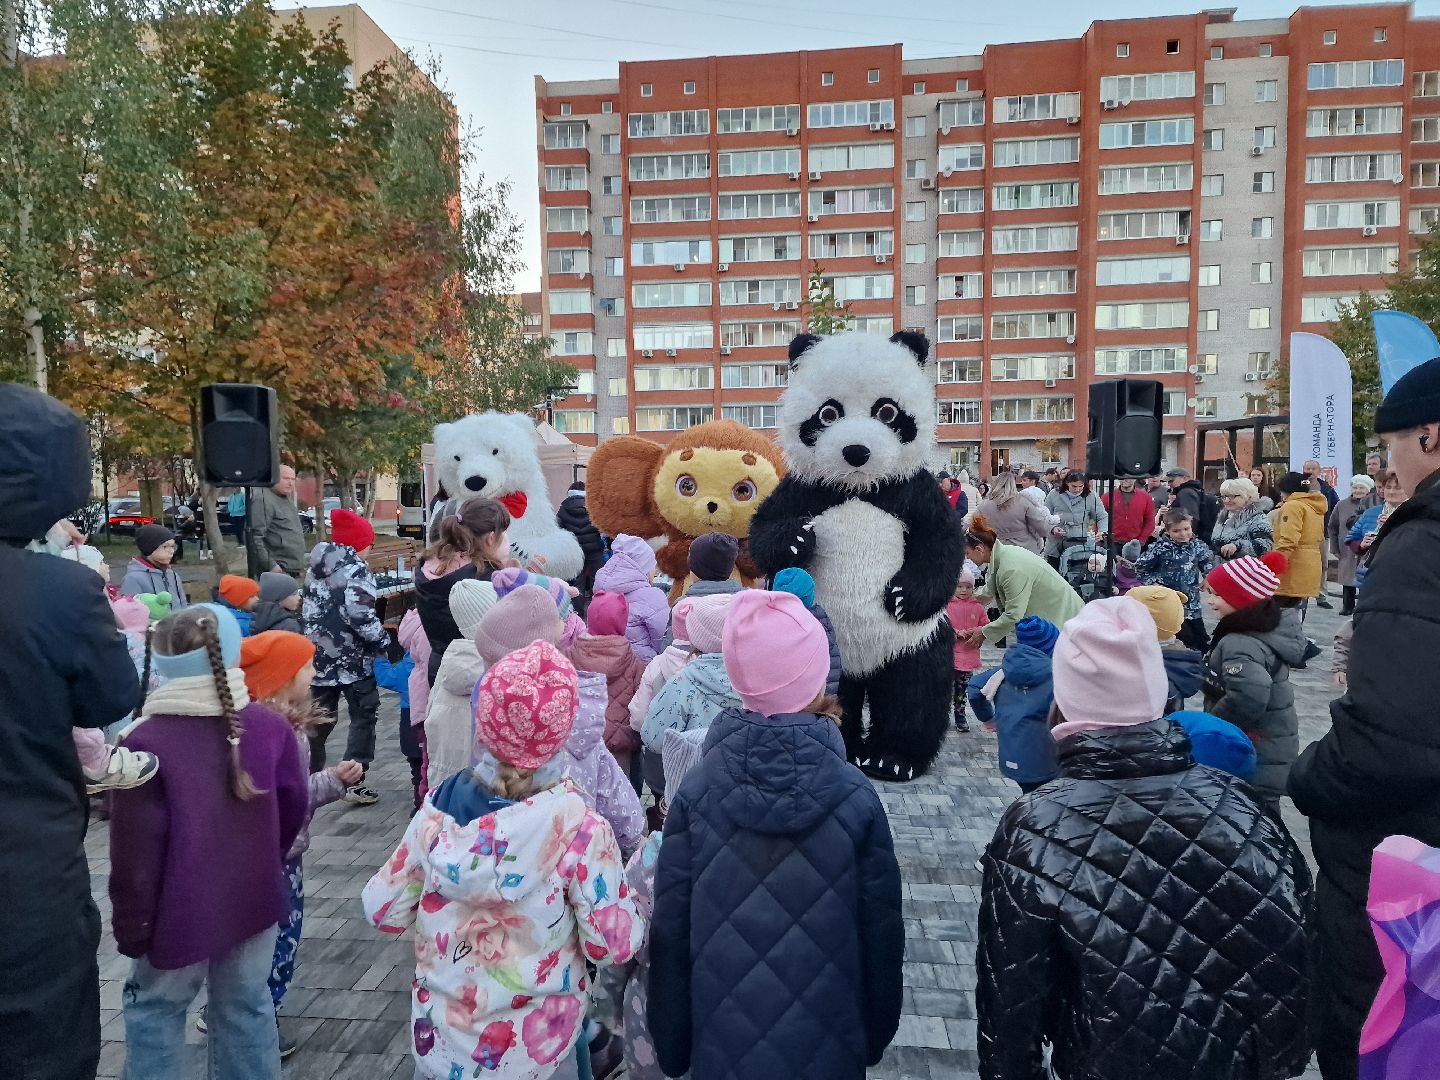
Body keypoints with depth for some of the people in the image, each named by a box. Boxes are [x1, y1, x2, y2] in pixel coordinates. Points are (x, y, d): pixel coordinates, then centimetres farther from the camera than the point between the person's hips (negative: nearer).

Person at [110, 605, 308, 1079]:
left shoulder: (146, 741, -19)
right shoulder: (271, 725, -7)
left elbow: (135, 849, -15)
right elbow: (294, 805, 3)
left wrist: (131, 925, -2)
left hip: (183, 909, -3)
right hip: (255, 898, 4)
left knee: (153, 1009, 19)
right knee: (247, 1006, 18)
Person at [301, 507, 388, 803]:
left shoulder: (317, 568, 12)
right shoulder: (356, 568, -14)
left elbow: (308, 609, 19)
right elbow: (359, 614, -25)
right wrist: (385, 642, -16)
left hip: (319, 655, 7)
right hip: (352, 658, -7)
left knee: (320, 718, 16)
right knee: (363, 717, 4)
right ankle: (354, 783, 3)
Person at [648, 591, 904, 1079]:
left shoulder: (695, 793, -15)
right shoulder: (855, 797, -17)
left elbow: (670, 927, -10)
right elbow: (882, 927, -8)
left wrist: (670, 1040, 4)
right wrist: (877, 1030, 8)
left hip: (724, 1038, 1)